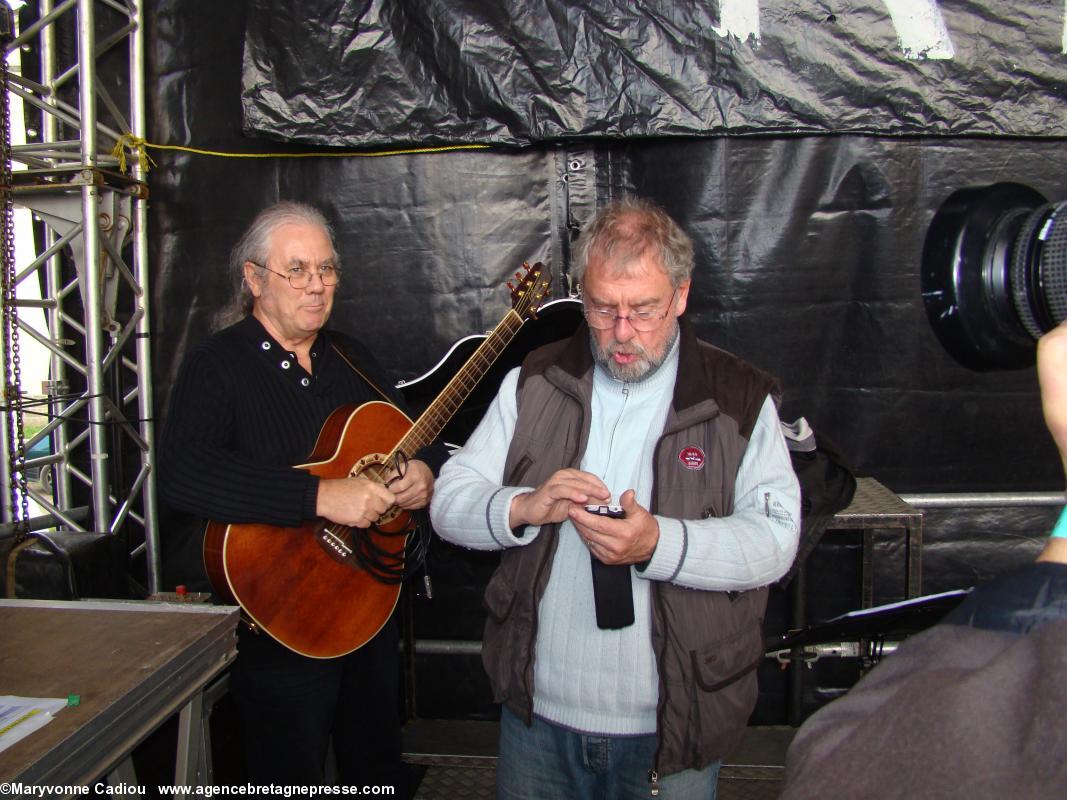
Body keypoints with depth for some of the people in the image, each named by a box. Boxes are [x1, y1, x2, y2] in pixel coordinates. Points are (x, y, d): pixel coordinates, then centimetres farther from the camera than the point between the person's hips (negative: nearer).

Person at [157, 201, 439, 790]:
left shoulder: (351, 358, 10)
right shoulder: (216, 366, -11)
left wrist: (419, 475, -8)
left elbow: (407, 443, 18)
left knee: (378, 768, 21)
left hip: (369, 603, 6)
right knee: (294, 777, 10)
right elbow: (180, 475, -29)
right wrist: (322, 495, -34)